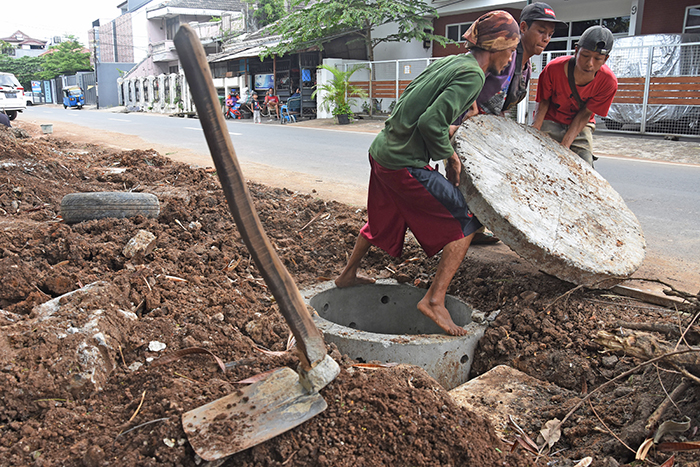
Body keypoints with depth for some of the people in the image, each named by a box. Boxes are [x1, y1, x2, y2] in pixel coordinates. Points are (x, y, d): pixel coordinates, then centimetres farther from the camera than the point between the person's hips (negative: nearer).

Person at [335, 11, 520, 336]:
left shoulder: (448, 62, 12)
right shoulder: (472, 74, -14)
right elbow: (431, 122, -23)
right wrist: (450, 156, -8)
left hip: (381, 151, 10)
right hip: (405, 164, -9)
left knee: (382, 220, 29)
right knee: (466, 220, -1)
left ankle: (348, 274, 47)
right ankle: (434, 300, 0)